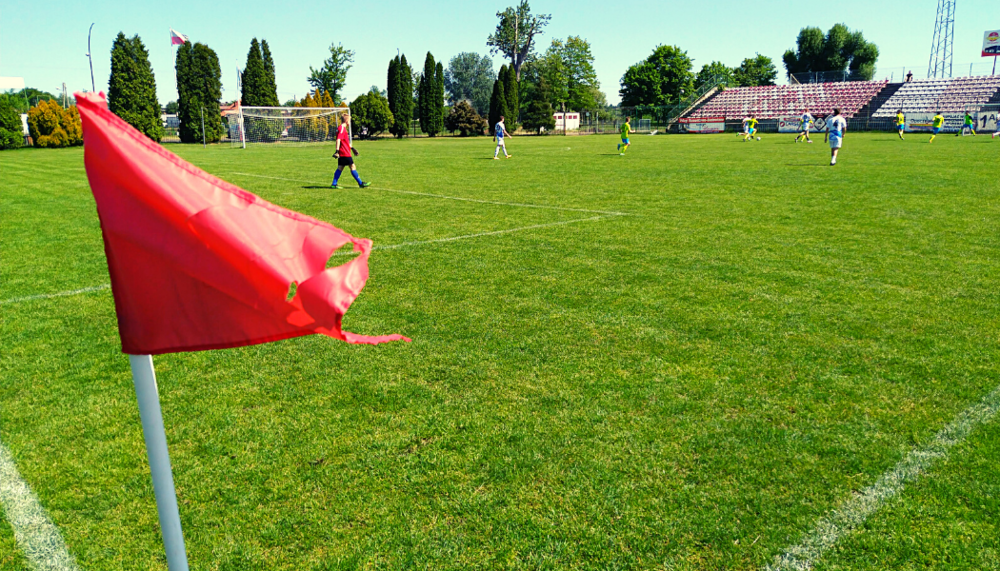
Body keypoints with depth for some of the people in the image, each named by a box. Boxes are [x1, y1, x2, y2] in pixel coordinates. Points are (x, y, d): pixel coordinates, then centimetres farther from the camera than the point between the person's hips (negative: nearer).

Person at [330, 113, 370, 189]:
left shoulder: (342, 128, 19)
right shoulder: (342, 128, -13)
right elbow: (338, 139, -23)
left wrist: (352, 148, 33)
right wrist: (337, 150, -29)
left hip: (341, 154, 10)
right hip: (345, 153, -10)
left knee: (340, 168, 9)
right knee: (352, 167, -5)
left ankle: (334, 184, 6)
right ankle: (361, 183, -1)